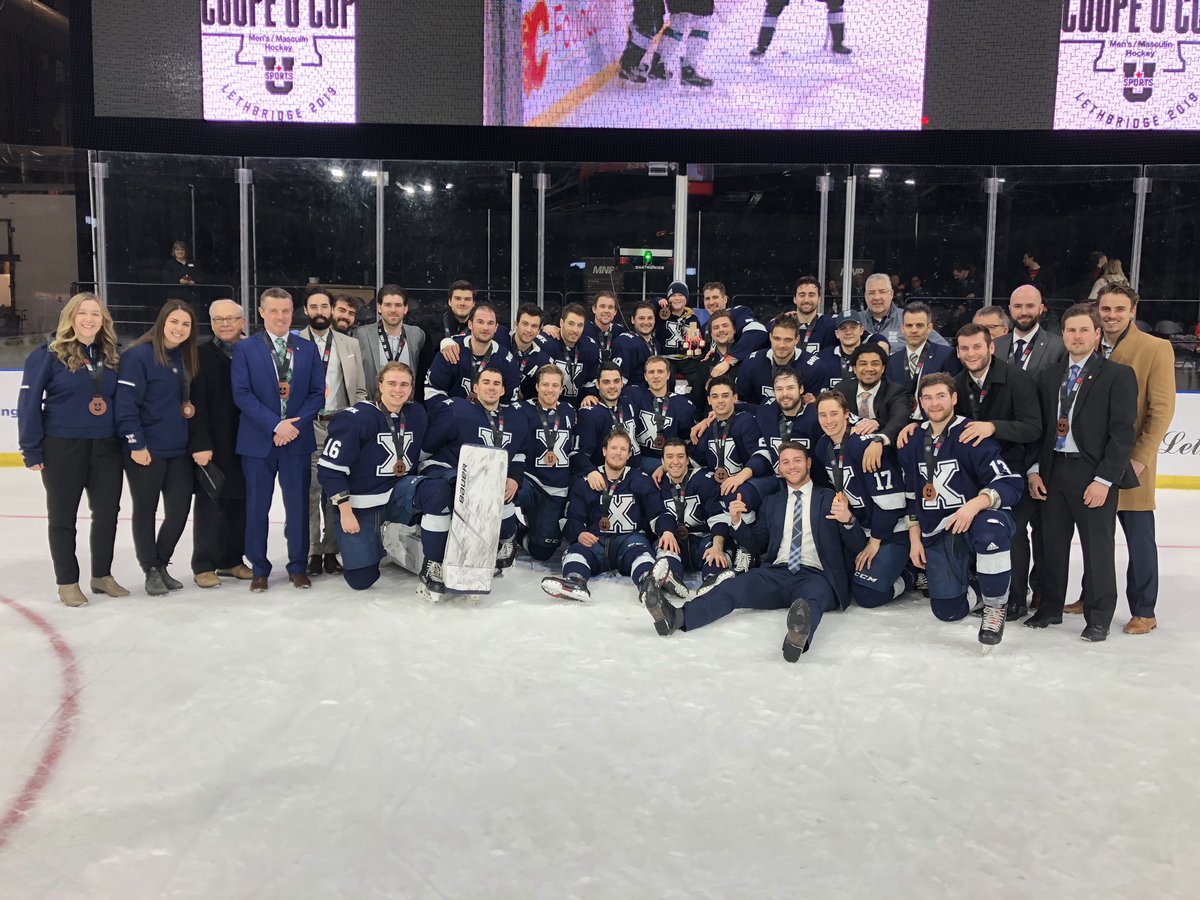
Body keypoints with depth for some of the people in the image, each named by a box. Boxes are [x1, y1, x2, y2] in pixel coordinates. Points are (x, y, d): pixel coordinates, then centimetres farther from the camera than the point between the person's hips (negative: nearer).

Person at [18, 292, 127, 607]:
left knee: (107, 512, 10)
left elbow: (119, 400, 10)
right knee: (63, 517, 8)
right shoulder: (49, 353, -8)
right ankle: (67, 581, 20)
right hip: (62, 448, -4)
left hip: (106, 447, 4)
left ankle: (102, 575, 26)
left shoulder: (110, 356, 6)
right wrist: (31, 450, -11)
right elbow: (29, 402, -9)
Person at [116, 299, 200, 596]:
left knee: (179, 510, 8)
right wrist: (136, 444, -18)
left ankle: (161, 564, 26)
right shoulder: (138, 355, -12)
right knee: (145, 511, 8)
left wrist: (189, 406, 0)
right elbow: (126, 403, -16)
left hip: (179, 449, 7)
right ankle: (151, 570, 21)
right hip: (146, 450, -6)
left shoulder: (184, 358, 10)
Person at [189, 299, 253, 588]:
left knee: (239, 501, 9)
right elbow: (196, 402, -8)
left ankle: (231, 560, 21)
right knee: (210, 502, 2)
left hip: (245, 442, 3)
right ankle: (204, 565, 11)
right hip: (213, 442, -3)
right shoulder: (201, 355, -2)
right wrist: (201, 444, -16)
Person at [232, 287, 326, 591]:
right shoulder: (244, 348, 2)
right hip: (258, 440, -1)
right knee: (257, 506, 5)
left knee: (298, 504, 5)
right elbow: (241, 394, -7)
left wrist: (295, 424, -10)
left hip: (298, 439, 1)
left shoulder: (308, 348, 9)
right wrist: (275, 425, -15)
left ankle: (298, 566, 17)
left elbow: (317, 393, 4)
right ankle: (259, 569, 16)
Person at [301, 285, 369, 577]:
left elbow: (360, 390, 12)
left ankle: (331, 551, 11)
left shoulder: (350, 344, 13)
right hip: (307, 425, -2)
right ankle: (312, 552, 4)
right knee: (310, 490, -4)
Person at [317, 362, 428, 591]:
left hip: (397, 494, 4)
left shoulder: (417, 414, -1)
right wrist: (345, 512, -16)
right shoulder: (355, 418, -17)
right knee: (361, 580, -3)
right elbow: (330, 468, -15)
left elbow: (421, 458, 14)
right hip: (359, 505, -3)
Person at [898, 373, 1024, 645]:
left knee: (990, 526, -42)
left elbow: (1011, 484, -20)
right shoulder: (913, 442, 6)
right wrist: (915, 539, 11)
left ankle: (995, 606, -18)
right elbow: (912, 496, 16)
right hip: (938, 534, 4)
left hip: (979, 521, -4)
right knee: (948, 611, -4)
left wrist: (976, 504, -36)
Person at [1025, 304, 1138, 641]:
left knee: (1097, 547, 4)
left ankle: (1098, 618, 16)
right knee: (1052, 542, 11)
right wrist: (1034, 470, 3)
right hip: (1053, 470, 5)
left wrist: (1104, 480, -14)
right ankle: (1050, 608, 24)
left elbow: (1122, 433, -9)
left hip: (1095, 474, -4)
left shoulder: (1118, 375, -3)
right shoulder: (1048, 377, 12)